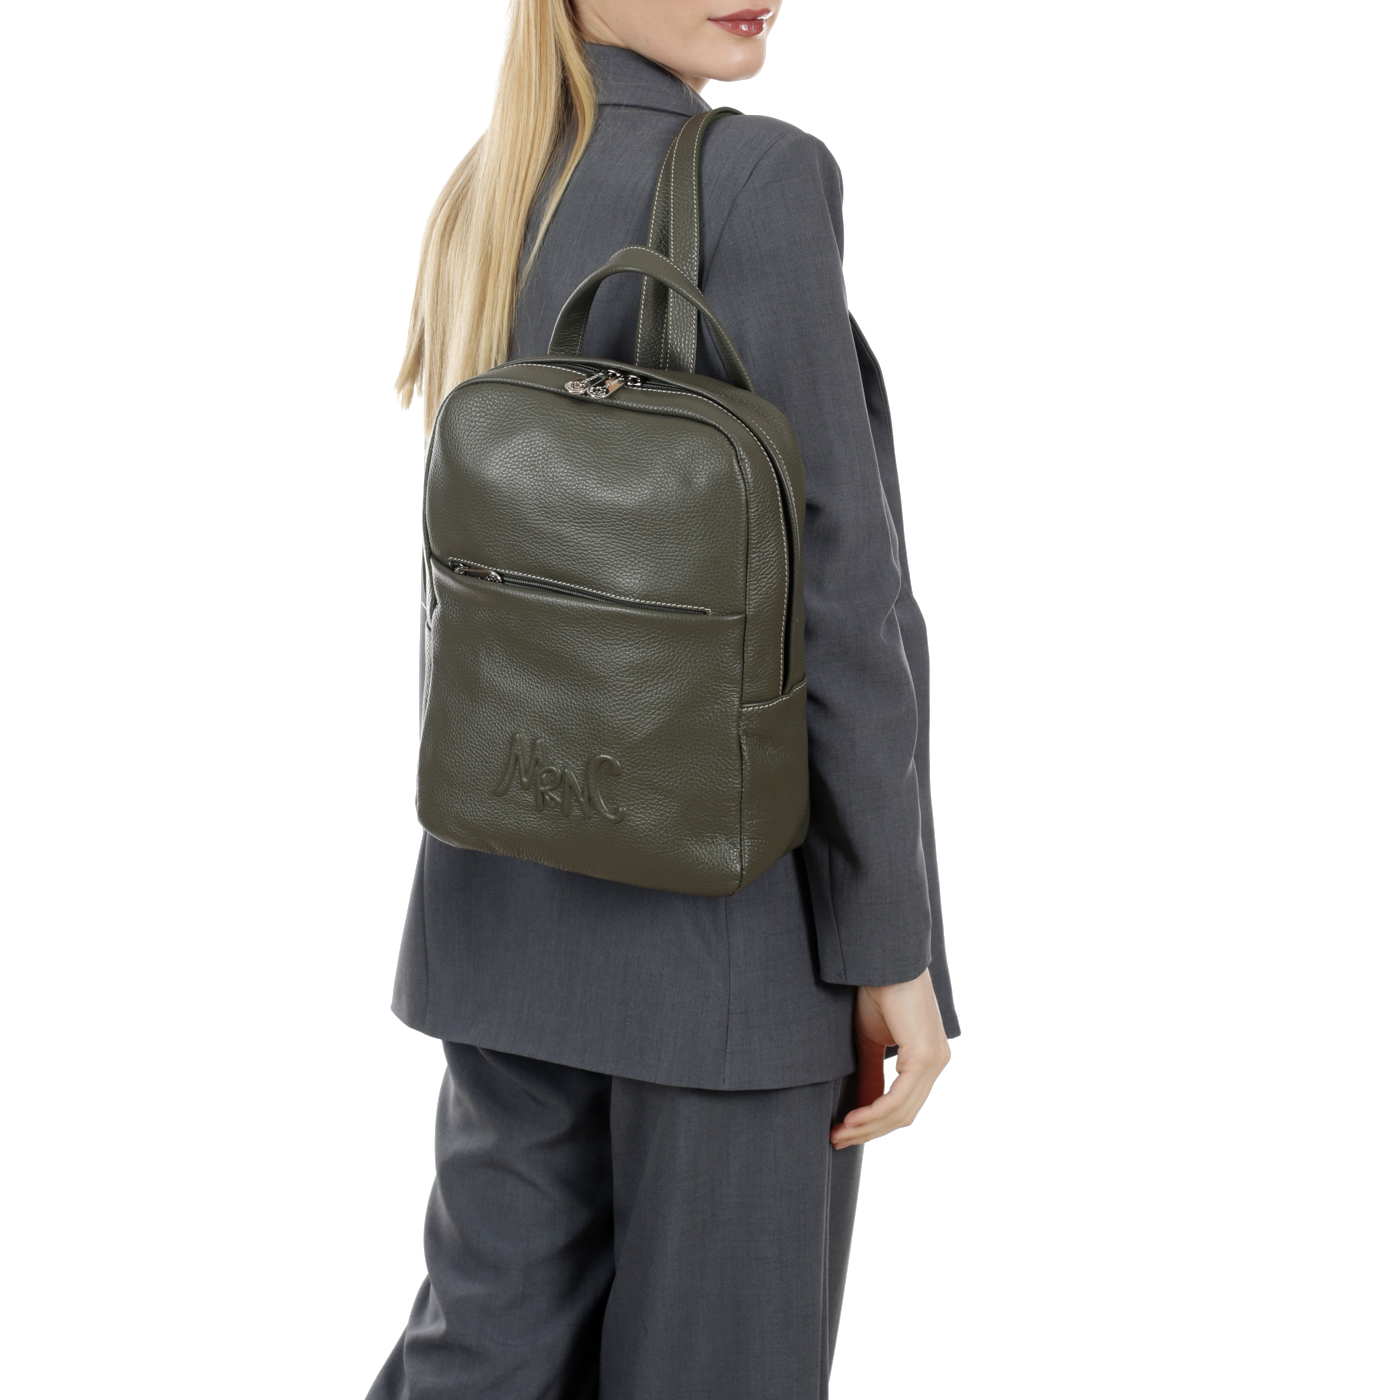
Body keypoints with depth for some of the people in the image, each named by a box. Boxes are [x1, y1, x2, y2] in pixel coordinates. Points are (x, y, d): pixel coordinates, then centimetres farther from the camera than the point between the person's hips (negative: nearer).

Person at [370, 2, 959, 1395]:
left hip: (523, 891, 7)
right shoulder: (761, 177, -17)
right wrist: (894, 948, -13)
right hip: (737, 896, -7)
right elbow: (828, 589, -19)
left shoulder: (480, 205, 7)